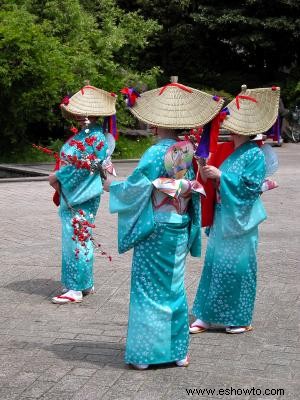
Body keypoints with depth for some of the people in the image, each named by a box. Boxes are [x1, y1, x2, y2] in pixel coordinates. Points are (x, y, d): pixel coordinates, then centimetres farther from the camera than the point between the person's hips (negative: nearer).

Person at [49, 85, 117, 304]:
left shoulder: (94, 137, -17)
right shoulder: (84, 133, 13)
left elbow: (80, 166, -20)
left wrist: (57, 177, -12)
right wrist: (58, 177, 2)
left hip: (81, 197, -10)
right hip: (72, 194, 10)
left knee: (77, 238, -6)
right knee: (79, 238, 15)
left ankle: (76, 289, -1)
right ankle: (84, 283, 24)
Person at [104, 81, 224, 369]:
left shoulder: (155, 154, -17)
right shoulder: (188, 153, 1)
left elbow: (134, 189, -13)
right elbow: (194, 190, 9)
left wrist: (111, 186, 4)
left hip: (154, 231, -6)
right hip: (179, 231, 6)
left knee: (148, 288, 3)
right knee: (175, 287, 14)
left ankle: (144, 353, 8)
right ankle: (178, 350, 20)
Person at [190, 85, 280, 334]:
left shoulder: (255, 154, -10)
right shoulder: (224, 150, 8)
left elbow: (251, 186, -18)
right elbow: (213, 183, 13)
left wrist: (220, 176, -20)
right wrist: (205, 171, -8)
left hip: (240, 220, -6)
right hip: (221, 217, 6)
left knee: (238, 266, 2)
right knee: (214, 264, 9)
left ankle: (241, 319, 17)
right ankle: (206, 316, 17)